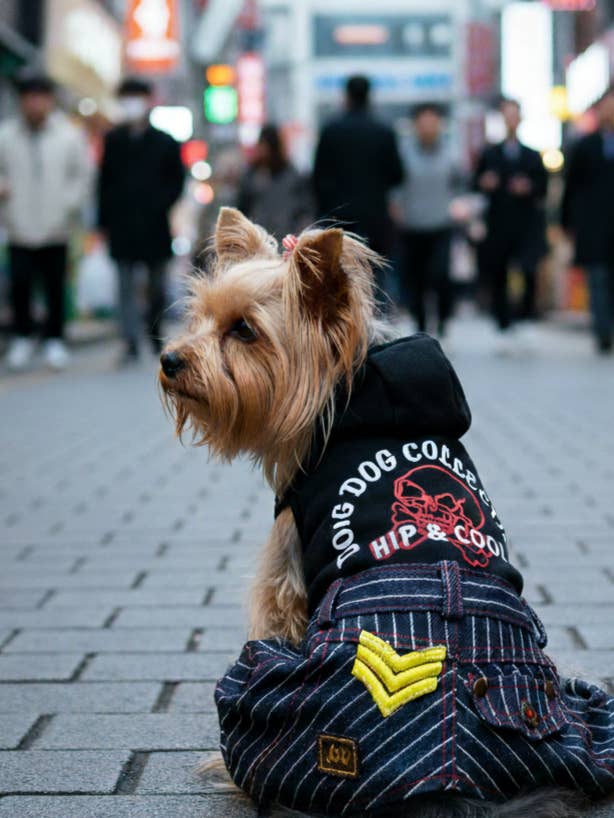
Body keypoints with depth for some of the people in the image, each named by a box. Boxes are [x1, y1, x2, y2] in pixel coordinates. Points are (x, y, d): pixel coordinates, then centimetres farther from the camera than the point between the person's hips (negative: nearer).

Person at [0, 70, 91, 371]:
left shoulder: (69, 136, 2)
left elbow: (83, 174, 7)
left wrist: (69, 204, -4)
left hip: (56, 230, 0)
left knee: (55, 287, 4)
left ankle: (54, 339, 19)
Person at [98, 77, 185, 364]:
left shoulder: (165, 142, 3)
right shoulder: (113, 140, 6)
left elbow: (177, 180, 6)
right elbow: (105, 181, 6)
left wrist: (161, 204, -9)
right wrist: (104, 219, 1)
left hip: (154, 225, 0)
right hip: (121, 225, 0)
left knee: (157, 286, 10)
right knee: (126, 287, -4)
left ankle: (155, 335, 29)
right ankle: (131, 343, -7)